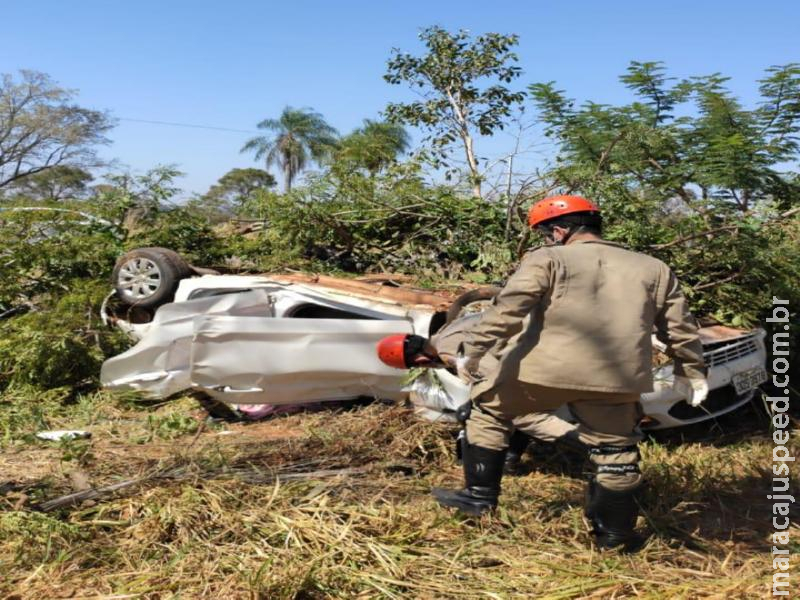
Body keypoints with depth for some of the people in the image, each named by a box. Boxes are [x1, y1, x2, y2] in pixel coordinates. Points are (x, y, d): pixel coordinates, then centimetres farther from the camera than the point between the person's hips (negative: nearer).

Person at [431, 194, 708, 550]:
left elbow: (508, 309, -9)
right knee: (615, 452, 19)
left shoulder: (547, 260, 2)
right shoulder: (653, 269, 18)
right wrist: (692, 373, 32)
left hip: (543, 367, -3)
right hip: (615, 377, 3)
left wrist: (472, 350, -8)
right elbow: (680, 328, 21)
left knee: (489, 412, 19)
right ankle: (614, 532, 28)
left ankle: (478, 494, 22)